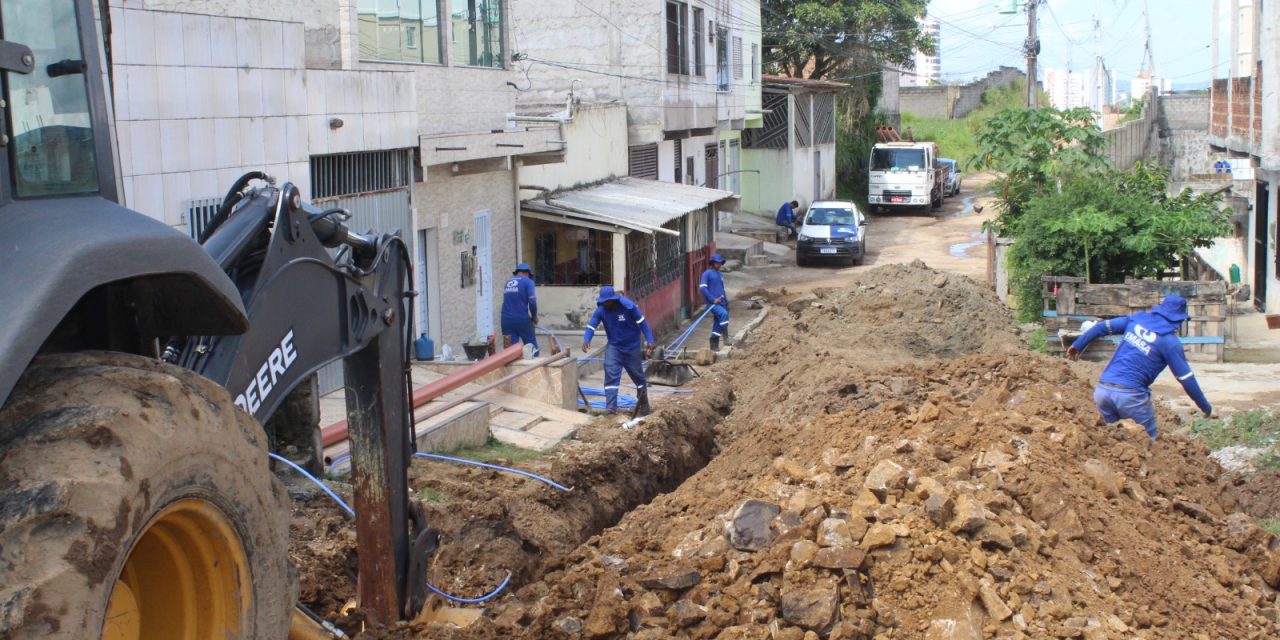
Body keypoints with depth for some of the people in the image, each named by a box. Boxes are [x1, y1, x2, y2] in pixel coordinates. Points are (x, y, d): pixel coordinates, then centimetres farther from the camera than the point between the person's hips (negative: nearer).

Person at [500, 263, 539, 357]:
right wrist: (534, 317, 6)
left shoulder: (508, 282, 19)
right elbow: (532, 302, -9)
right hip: (522, 319, -5)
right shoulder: (527, 281, 2)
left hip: (506, 320, 5)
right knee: (532, 348, 8)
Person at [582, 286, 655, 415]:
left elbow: (642, 323, -15)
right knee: (611, 374, -15)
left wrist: (650, 341, -20)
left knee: (638, 375, 12)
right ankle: (611, 406, -18)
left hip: (632, 346, -2)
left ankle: (644, 404, 31)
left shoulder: (629, 307, -23)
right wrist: (586, 340, -36)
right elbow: (591, 326, -16)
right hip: (613, 346, 2)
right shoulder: (601, 310, -14)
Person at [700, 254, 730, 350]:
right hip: (712, 303, -8)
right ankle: (725, 337, -29)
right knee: (724, 314, -31)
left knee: (718, 324, 8)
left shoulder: (720, 275, 21)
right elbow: (702, 288, -15)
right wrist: (713, 299, -19)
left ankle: (714, 345, 17)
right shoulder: (707, 274, -5)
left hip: (721, 303, 8)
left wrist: (726, 304, 24)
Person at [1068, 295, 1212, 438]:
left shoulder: (1137, 318, 11)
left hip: (1102, 390, 5)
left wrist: (1078, 345, 28)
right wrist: (1206, 408, 9)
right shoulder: (1169, 341, -2)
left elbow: (1102, 327, 15)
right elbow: (1186, 378, -1)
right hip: (1130, 395, -5)